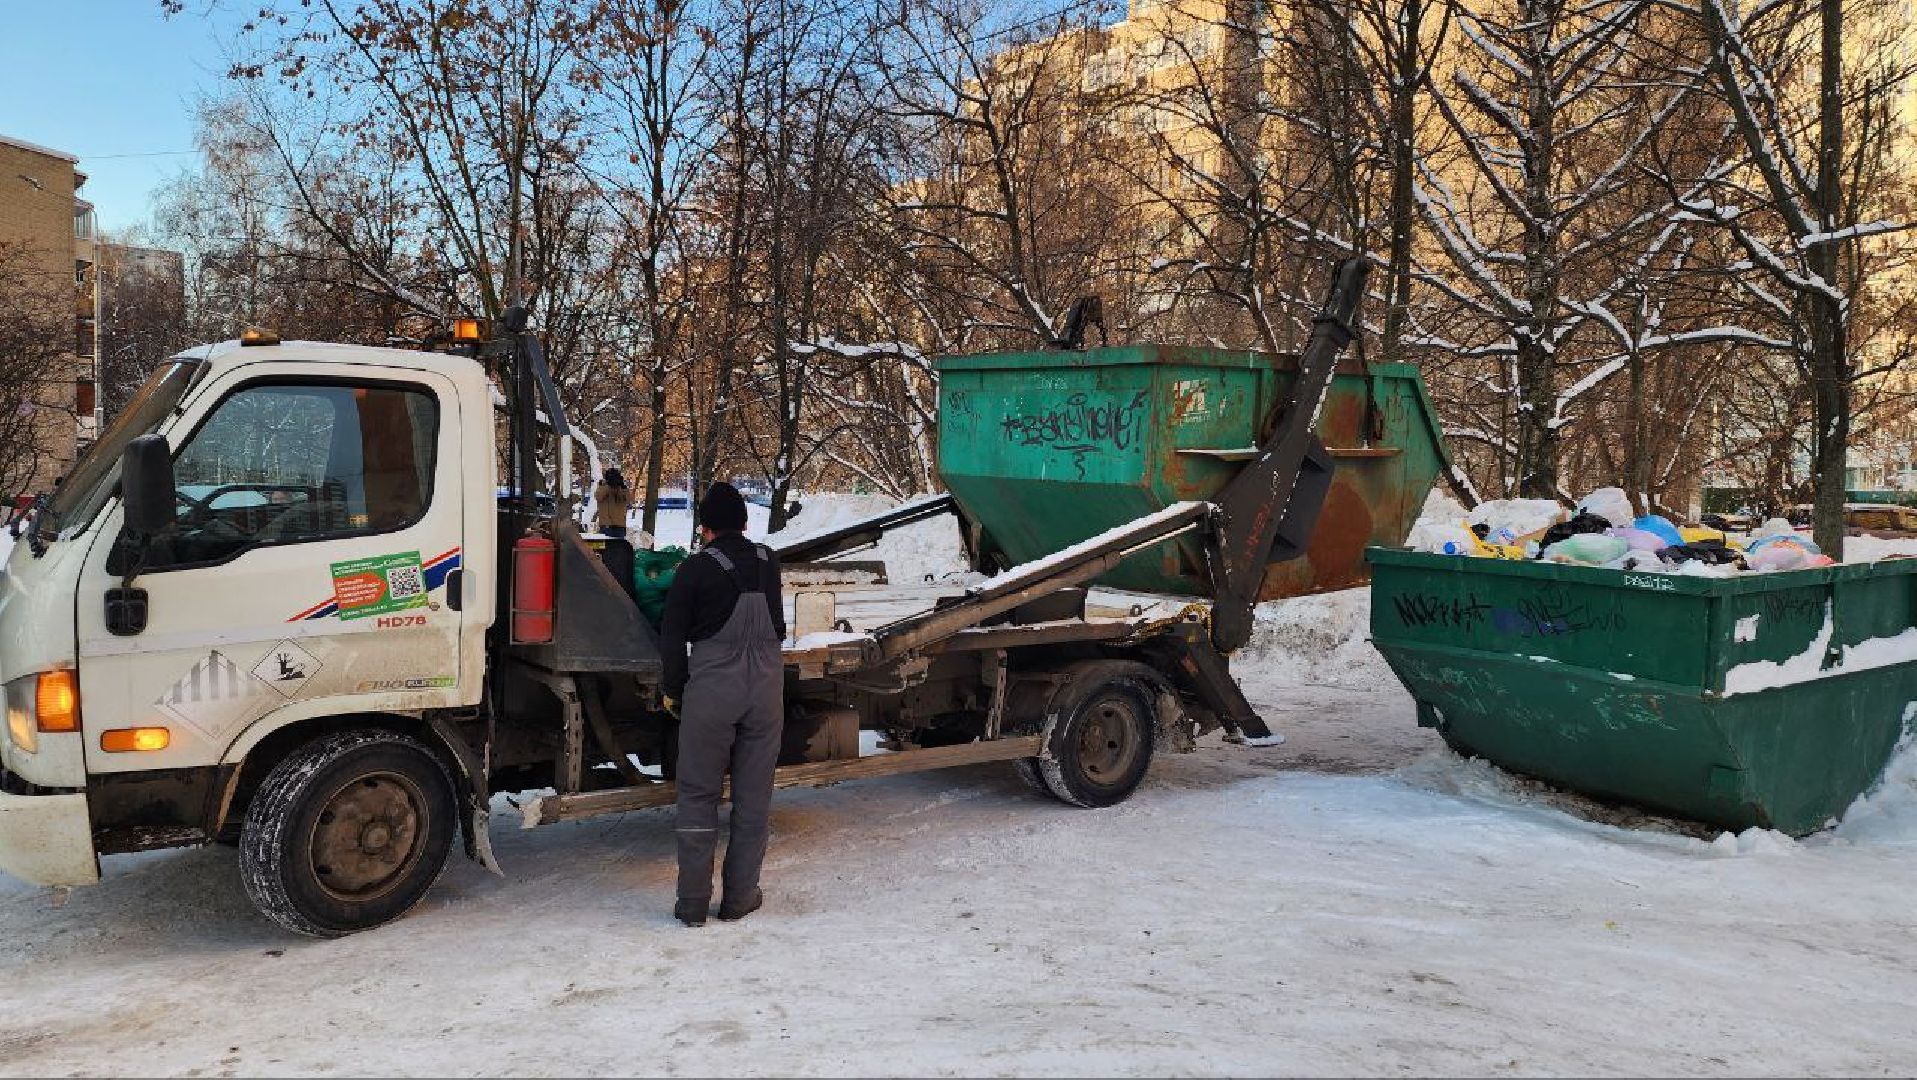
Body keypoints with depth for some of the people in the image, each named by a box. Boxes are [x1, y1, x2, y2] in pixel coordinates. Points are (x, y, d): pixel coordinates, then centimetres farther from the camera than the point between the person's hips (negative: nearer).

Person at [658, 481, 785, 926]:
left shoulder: (695, 569, -8)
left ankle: (693, 901, 8)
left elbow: (672, 637, -4)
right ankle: (739, 897, 15)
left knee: (698, 794, 6)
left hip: (711, 689, -3)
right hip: (765, 689, 3)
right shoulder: (769, 563, 4)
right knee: (753, 796, 10)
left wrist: (673, 690, 8)